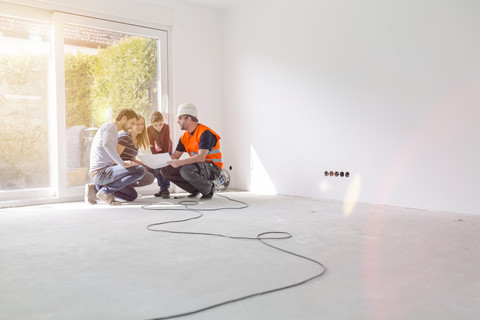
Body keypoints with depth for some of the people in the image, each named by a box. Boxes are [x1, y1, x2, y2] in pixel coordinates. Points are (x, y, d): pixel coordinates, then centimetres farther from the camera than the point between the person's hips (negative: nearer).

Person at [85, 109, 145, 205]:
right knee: (140, 170, -21)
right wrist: (123, 163, -25)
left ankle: (95, 188, 9)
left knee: (132, 196, 13)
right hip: (101, 172, -10)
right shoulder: (110, 126, -7)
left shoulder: (113, 131, 25)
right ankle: (106, 190, -13)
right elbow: (107, 144, -30)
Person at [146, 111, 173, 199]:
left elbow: (167, 142, -24)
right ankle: (162, 188, 13)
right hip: (158, 150, 3)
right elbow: (152, 145, -17)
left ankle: (165, 189, -14)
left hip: (167, 149, -3)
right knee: (156, 169, 1)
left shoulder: (166, 127, -27)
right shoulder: (149, 129, -22)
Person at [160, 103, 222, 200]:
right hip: (197, 166, 8)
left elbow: (201, 157, -29)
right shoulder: (185, 137, 8)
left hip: (212, 168, -8)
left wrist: (179, 163, -36)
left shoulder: (205, 132, -18)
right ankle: (195, 189, 5)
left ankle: (209, 188, -9)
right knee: (165, 170, -3)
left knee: (186, 170, -37)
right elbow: (175, 156, 10)